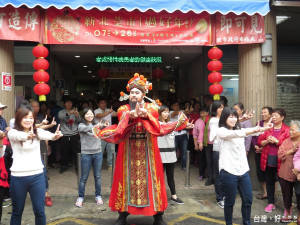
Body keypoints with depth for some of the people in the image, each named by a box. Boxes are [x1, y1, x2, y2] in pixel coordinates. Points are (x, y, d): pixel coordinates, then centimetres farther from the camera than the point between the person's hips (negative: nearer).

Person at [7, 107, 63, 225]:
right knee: (17, 211, 15)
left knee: (39, 211, 7)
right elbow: (18, 136, -27)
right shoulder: (13, 132, -3)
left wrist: (54, 136, -45)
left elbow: (46, 134, -21)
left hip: (37, 176, 1)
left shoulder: (37, 131, 2)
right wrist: (27, 135, -51)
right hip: (18, 177, -1)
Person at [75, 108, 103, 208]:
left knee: (97, 176, 10)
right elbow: (87, 129, -25)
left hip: (98, 153, 3)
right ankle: (80, 197, 22)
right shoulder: (81, 125, -5)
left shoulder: (96, 125, 8)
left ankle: (98, 196, 25)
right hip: (86, 154, -3)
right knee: (84, 177, 6)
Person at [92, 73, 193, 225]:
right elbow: (120, 130, -12)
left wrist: (146, 115, -25)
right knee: (128, 178, 3)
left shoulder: (151, 108, 5)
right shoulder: (124, 109, 6)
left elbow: (157, 128, -11)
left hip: (147, 152, 0)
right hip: (128, 152, 1)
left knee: (149, 179, 2)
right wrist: (131, 115, -27)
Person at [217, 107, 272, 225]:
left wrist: (264, 128, -19)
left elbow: (252, 131, 0)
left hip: (243, 170, 6)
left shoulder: (239, 129, 14)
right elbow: (234, 134, -26)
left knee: (248, 200, 12)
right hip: (229, 172, -6)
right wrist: (252, 130, -40)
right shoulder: (221, 131, -7)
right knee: (230, 201, 7)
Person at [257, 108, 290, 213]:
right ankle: (271, 203, 28)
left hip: (280, 160, -4)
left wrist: (276, 141, -16)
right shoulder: (268, 128, 9)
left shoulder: (287, 130, -4)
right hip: (268, 160, 4)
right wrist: (267, 141, -10)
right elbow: (259, 141, 8)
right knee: (269, 182, 13)